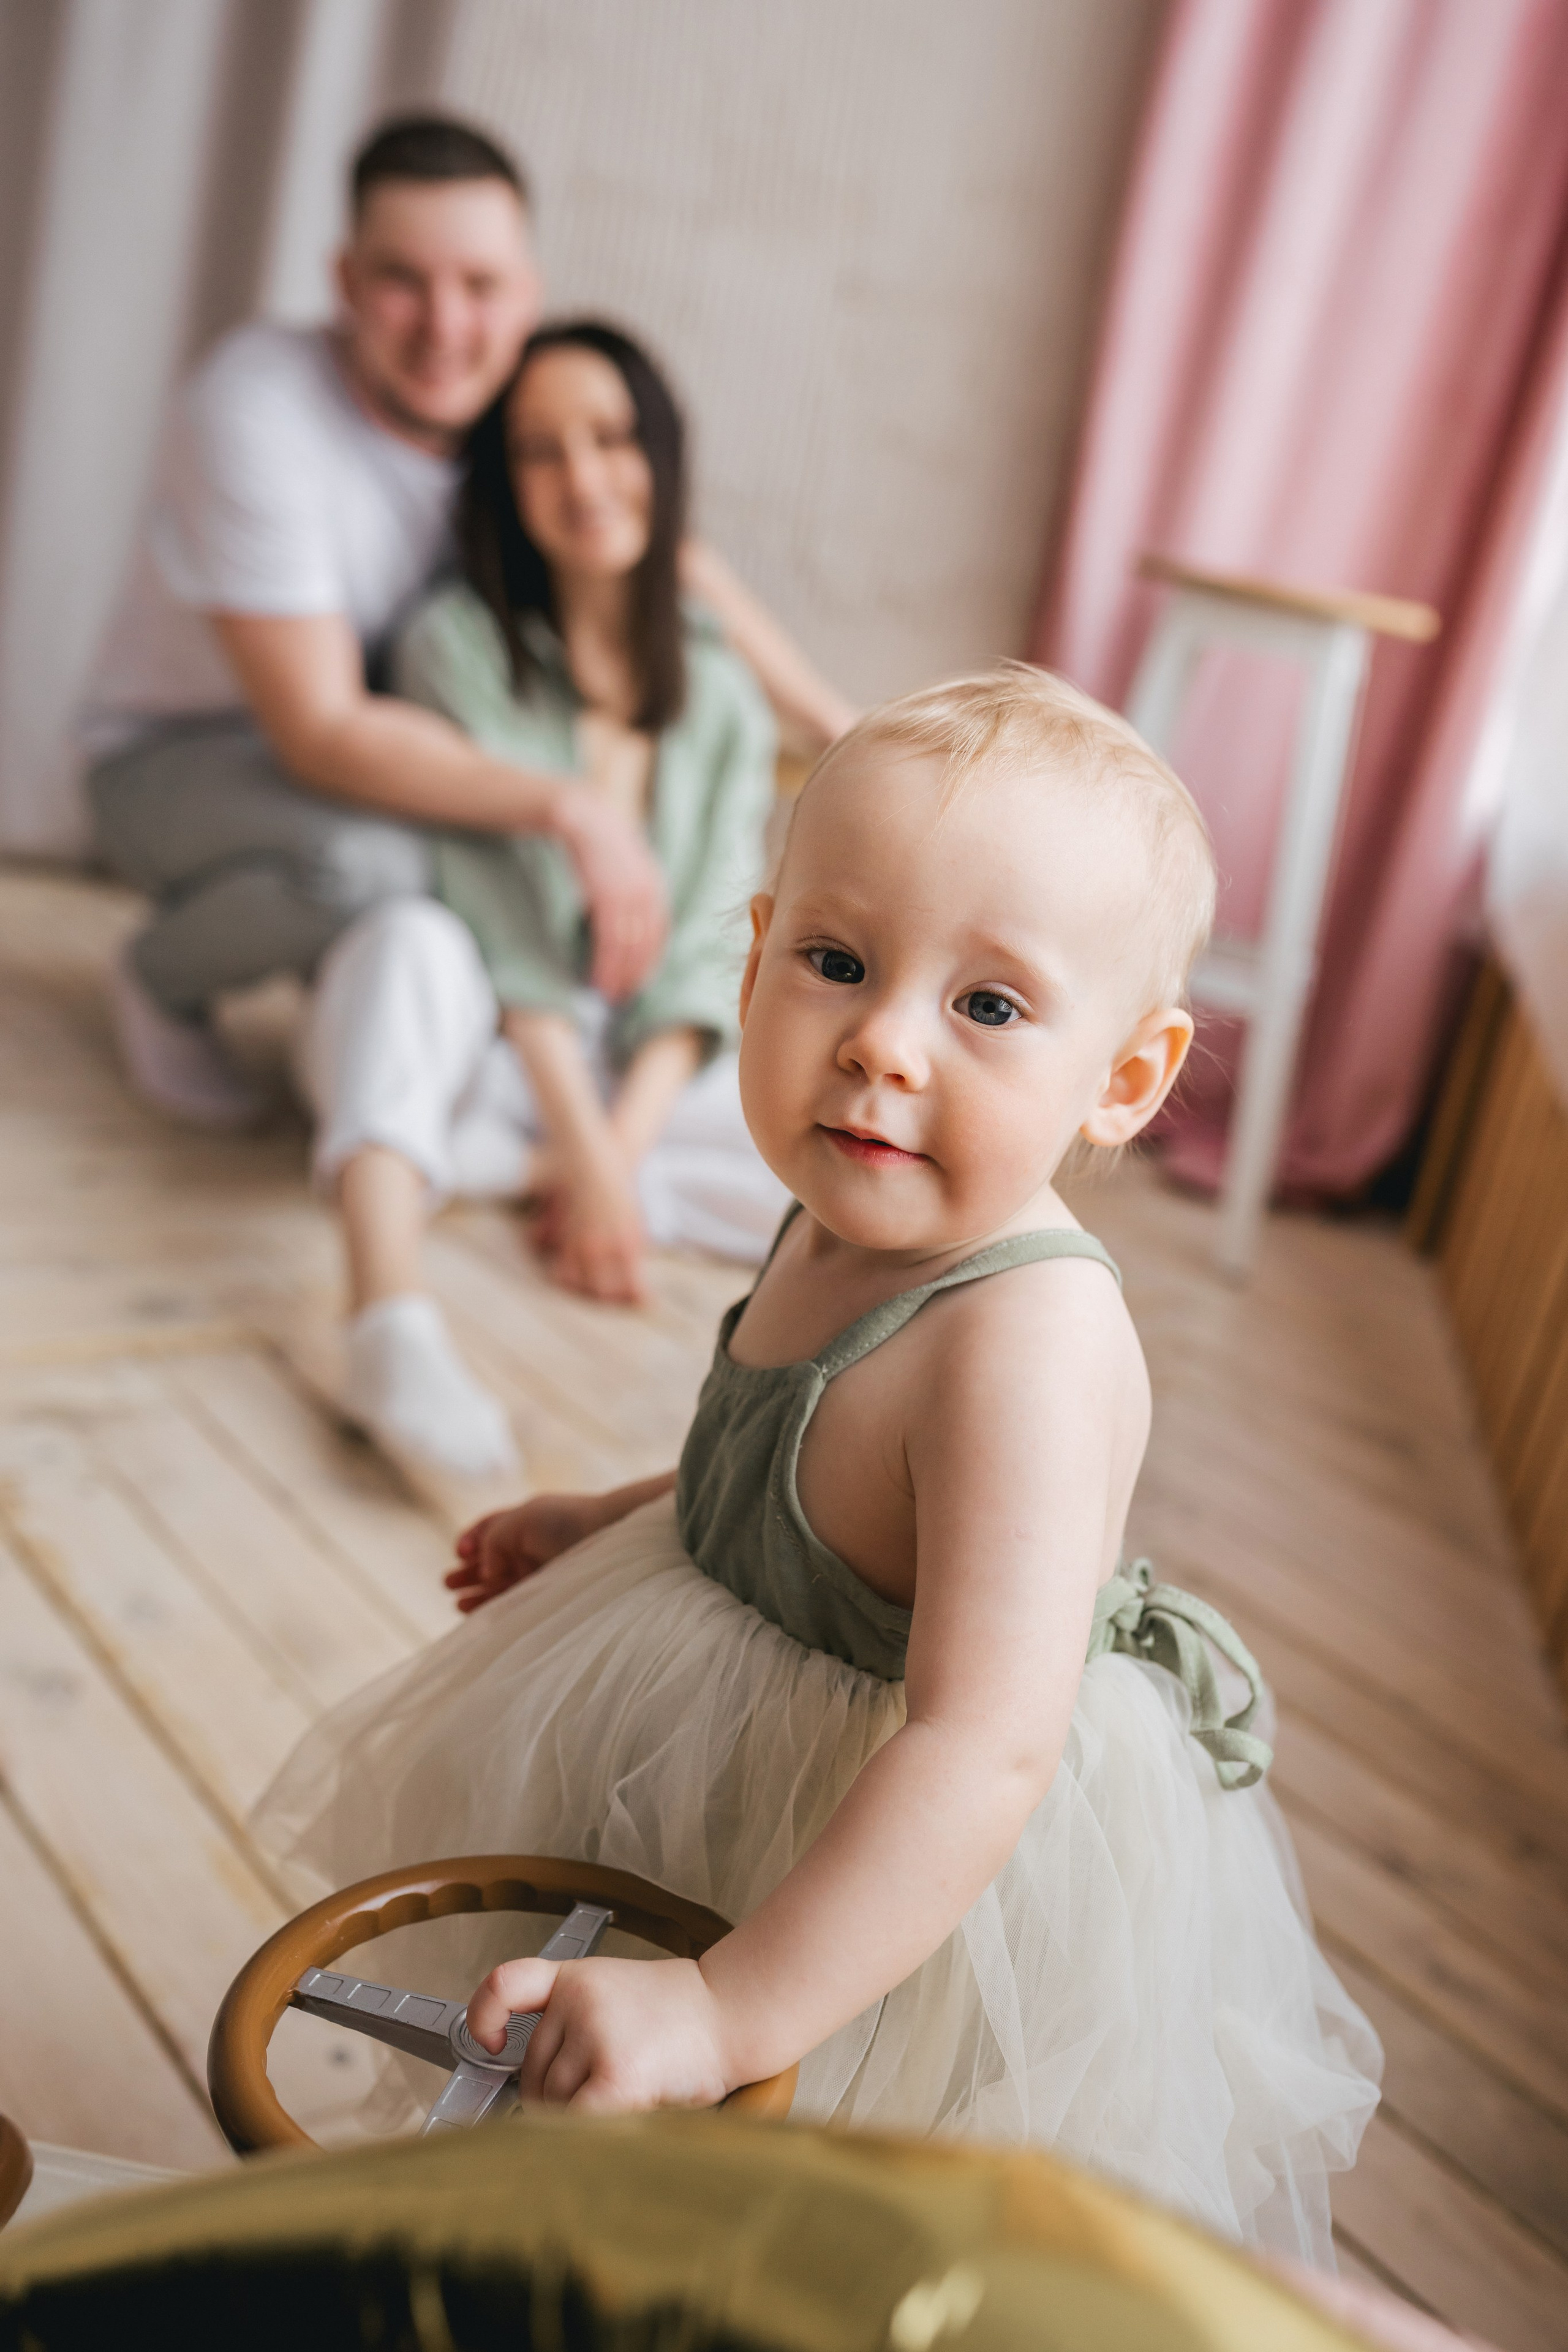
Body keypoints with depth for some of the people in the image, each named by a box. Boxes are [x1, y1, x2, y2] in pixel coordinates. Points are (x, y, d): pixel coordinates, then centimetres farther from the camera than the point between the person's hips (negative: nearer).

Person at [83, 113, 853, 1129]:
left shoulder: (529, 400, -12)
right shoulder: (257, 409, -29)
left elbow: (672, 560, 2)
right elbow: (321, 734, -33)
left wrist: (835, 723, 1)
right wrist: (568, 810, -40)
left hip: (368, 730, 6)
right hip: (176, 756, -6)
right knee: (367, 859, -37)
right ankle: (161, 980, -2)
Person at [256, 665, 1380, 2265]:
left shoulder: (1031, 1340, -37)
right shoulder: (849, 1225, -9)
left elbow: (986, 1748, -39)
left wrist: (732, 2012, -39)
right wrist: (612, 1521, 10)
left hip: (947, 1878, -7)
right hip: (765, 1768, 8)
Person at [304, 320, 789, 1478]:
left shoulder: (723, 693, 3)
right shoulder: (461, 642, -7)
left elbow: (710, 943, -4)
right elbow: (498, 909, -16)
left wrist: (623, 1144, -19)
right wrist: (585, 1149, -23)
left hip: (644, 1069, 4)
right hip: (488, 1044, -3)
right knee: (411, 938, -36)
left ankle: (488, 1163, -22)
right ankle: (391, 1308, -57)